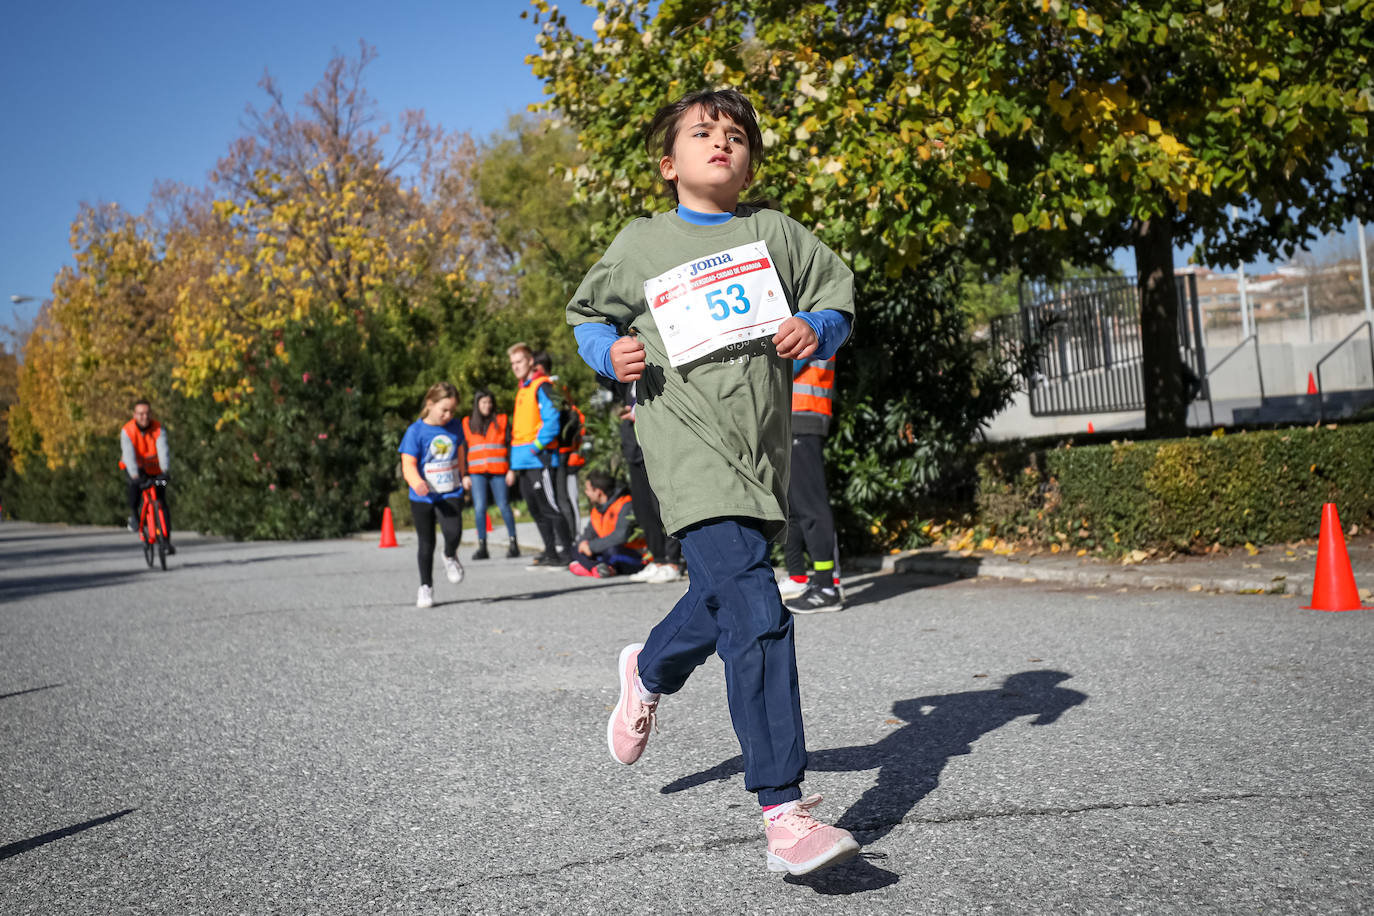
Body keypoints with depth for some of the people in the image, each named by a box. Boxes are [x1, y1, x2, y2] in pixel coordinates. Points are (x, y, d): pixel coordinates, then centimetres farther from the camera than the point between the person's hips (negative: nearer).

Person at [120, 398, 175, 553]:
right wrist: (134, 475, -47)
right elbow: (128, 454, -31)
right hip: (136, 469, -1)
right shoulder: (127, 431, -19)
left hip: (155, 470, 1)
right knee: (136, 482, -35)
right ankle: (133, 513, -10)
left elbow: (163, 450, -30)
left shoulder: (158, 429, -16)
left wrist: (165, 470, -48)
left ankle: (167, 541, 1)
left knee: (163, 504, -7)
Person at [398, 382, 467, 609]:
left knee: (453, 532, -24)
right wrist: (417, 483, -35)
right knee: (426, 544, 10)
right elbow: (408, 465, -16)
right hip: (423, 497, -2)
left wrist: (463, 475, 29)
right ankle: (425, 587, 27)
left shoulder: (455, 427, 2)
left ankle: (450, 557, 10)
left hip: (451, 494, 2)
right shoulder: (415, 431, -11)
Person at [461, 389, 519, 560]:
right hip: (476, 472, 1)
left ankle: (513, 543, 8)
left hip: (498, 471, -1)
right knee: (479, 508, -6)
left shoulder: (502, 421, 9)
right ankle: (482, 546, -2)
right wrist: (464, 475, 7)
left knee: (504, 506, -3)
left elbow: (510, 446, 7)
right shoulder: (468, 424, 13)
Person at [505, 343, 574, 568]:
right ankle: (550, 553, 17)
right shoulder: (522, 390, 21)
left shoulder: (541, 386, -7)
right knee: (536, 511, 11)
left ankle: (566, 553, -5)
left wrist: (536, 447, -16)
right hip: (524, 464, 9)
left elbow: (551, 421, -17)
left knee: (549, 507, -9)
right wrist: (513, 466, 21)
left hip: (539, 459, -9)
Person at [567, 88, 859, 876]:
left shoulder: (775, 233, 12)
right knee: (756, 615, -19)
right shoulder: (641, 245, 8)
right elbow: (590, 314, 20)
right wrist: (610, 352, -2)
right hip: (691, 447, -4)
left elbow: (838, 295, 17)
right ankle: (784, 814, -17)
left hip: (766, 448, 5)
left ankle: (649, 671, 53)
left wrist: (816, 330, -5)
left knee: (722, 597, 18)